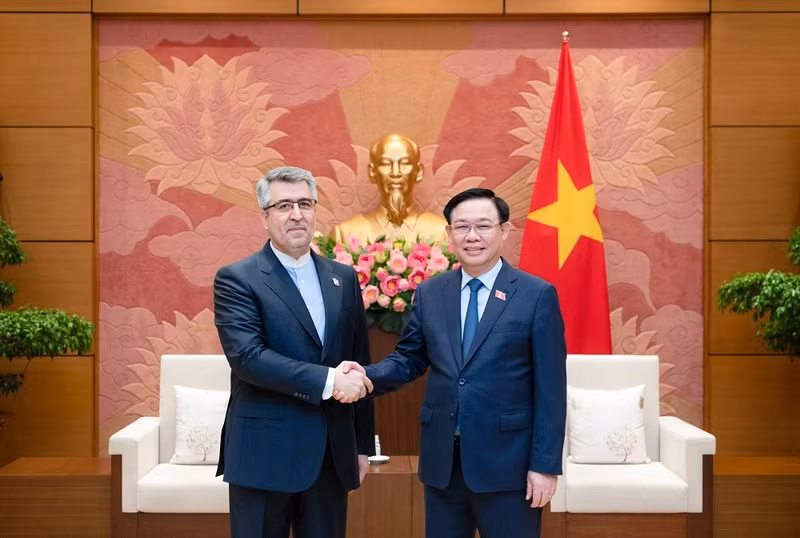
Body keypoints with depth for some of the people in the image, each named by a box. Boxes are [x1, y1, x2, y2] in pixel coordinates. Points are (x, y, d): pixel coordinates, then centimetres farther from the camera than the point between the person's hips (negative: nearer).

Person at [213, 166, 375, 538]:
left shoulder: (343, 278, 10)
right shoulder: (237, 279, -5)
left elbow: (359, 363, 13)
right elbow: (247, 357, -19)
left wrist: (363, 444, 13)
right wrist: (327, 380, -23)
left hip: (332, 453, 5)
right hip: (265, 452, -4)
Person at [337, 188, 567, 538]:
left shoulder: (537, 295, -5)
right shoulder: (429, 293, 6)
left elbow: (550, 389, -7)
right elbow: (409, 359, 11)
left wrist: (545, 465, -10)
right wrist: (366, 375, -10)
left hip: (507, 460, -3)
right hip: (441, 459, 4)